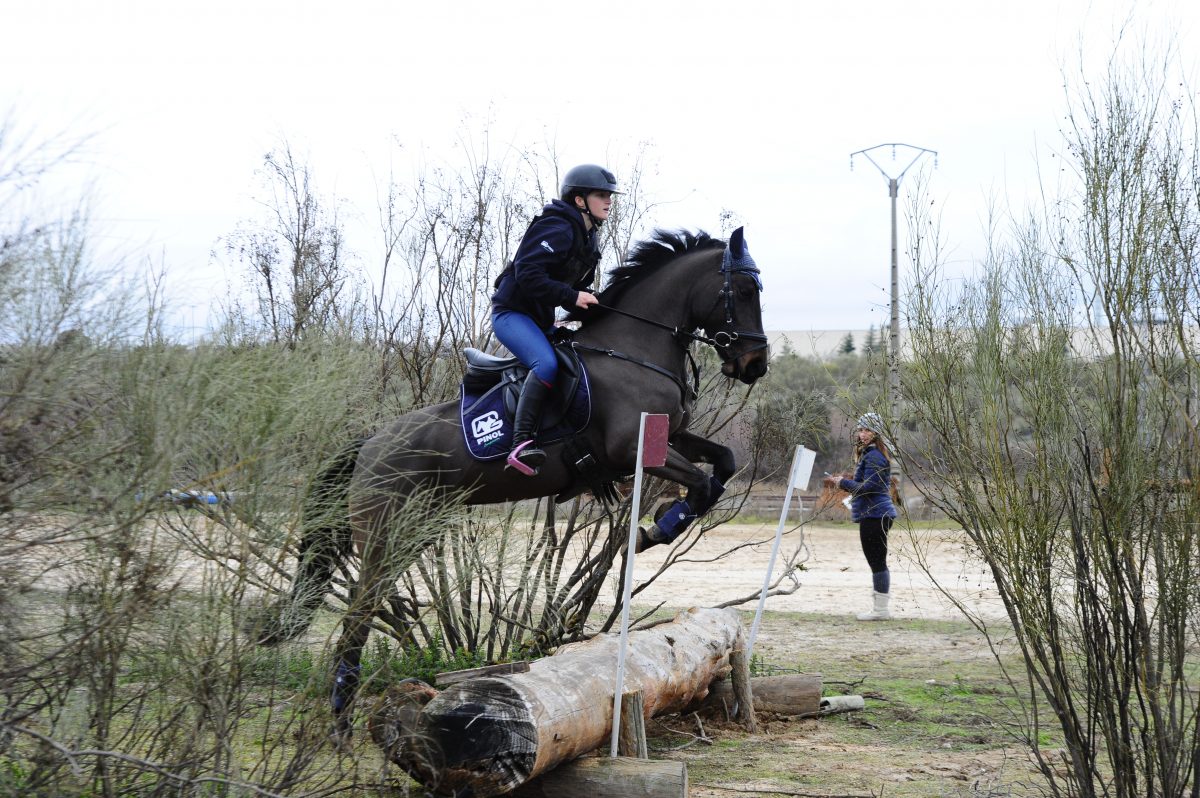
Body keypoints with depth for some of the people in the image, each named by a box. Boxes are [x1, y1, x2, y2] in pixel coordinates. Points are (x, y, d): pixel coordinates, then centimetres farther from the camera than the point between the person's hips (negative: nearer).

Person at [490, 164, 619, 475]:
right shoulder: (558, 229, -18)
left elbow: (579, 286, 21)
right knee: (547, 364, -32)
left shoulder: (588, 240, 13)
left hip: (541, 318, 11)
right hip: (512, 312, -10)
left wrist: (592, 304, 0)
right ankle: (521, 443, -36)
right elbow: (527, 275, -28)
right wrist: (572, 297, -27)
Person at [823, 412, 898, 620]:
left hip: (874, 516, -11)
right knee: (878, 563, 14)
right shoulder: (870, 454, 18)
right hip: (880, 515, 11)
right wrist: (847, 482, 14)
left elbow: (867, 487, -20)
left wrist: (842, 482, -11)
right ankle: (880, 608, 20)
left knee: (877, 562, -7)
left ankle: (880, 609, -4)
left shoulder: (873, 456, -15)